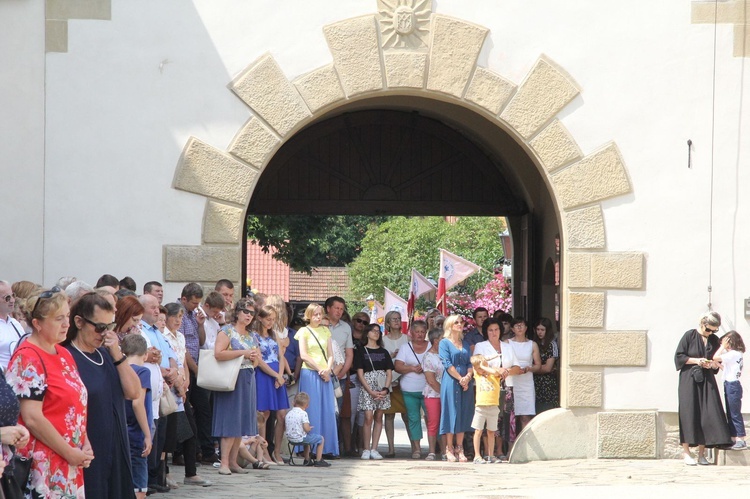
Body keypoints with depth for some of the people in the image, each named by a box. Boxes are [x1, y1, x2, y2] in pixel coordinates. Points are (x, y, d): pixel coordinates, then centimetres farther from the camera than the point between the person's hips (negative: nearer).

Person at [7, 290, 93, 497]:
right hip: (41, 465, -8)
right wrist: (71, 453, -13)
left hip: (71, 463, 8)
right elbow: (32, 418, -18)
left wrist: (85, 445, 4)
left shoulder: (64, 355, 13)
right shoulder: (28, 359, -12)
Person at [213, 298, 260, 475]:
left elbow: (258, 358, 25)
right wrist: (242, 353, -19)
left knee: (242, 421, 7)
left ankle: (233, 461, 11)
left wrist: (254, 357, 1)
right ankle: (224, 463, -10)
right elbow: (218, 354, -19)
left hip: (248, 380, 8)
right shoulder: (227, 331, -6)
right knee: (230, 421, -10)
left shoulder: (252, 336, 17)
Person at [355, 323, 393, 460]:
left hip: (382, 388, 3)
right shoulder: (361, 351, 4)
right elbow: (360, 373, -3)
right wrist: (371, 391, -13)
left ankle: (374, 449, 4)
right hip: (367, 386, -3)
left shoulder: (384, 352, 14)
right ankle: (366, 449, -5)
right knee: (368, 417, -11)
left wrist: (385, 389, -8)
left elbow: (389, 372, 9)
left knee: (378, 418, 2)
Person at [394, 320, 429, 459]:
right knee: (413, 418, 2)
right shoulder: (405, 348, 8)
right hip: (410, 390, 1)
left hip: (427, 389, -1)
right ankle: (416, 448, 8)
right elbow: (397, 366, 0)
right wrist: (413, 368, -13)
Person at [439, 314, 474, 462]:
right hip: (451, 382, -5)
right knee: (451, 413, -5)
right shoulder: (444, 343, 1)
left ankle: (460, 449, 7)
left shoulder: (466, 344, 17)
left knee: (464, 415, 3)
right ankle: (449, 449, -1)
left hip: (466, 383, 5)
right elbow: (447, 364, -8)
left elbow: (470, 363, 9)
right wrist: (460, 379, -14)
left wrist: (468, 377, -9)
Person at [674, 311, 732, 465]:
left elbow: (717, 364, 16)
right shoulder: (689, 335, -3)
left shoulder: (714, 340, 8)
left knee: (707, 415, -4)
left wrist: (713, 364, -6)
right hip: (689, 380, -4)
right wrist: (696, 361, -15)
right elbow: (679, 356, -4)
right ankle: (686, 452, 0)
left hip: (707, 381, 4)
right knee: (689, 414, -5)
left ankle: (701, 453, 1)